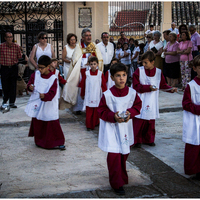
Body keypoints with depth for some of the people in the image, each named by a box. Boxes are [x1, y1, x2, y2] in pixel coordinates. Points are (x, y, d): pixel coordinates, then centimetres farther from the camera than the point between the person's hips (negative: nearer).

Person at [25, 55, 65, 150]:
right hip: (37, 105, 4)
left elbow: (52, 93, -19)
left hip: (49, 106, -4)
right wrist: (30, 86, -19)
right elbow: (30, 83, 5)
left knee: (53, 124, -1)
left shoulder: (53, 78, -13)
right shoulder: (36, 74, 0)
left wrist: (45, 96, -38)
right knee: (37, 124, 13)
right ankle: (39, 141, 29)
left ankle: (58, 142, 10)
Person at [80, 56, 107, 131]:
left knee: (96, 111, 6)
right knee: (89, 111, 0)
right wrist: (82, 94, 11)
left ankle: (95, 123, 20)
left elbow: (104, 85, 3)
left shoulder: (100, 74, -2)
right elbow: (82, 85, 7)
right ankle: (89, 125, 9)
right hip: (89, 96, 0)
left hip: (97, 96, 0)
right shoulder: (87, 74, -1)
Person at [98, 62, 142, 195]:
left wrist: (130, 113, -13)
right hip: (111, 129, -4)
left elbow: (137, 105, 7)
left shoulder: (132, 93, -7)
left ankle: (122, 177, 41)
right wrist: (113, 116, -24)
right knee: (114, 155, -7)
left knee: (124, 154, 17)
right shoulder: (107, 95, -16)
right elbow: (101, 111, -8)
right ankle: (117, 184, 7)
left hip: (125, 128, 4)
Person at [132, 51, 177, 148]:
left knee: (151, 121, 11)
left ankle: (148, 139, 26)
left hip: (152, 102, 3)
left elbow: (163, 85, 11)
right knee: (138, 121, -1)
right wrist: (149, 87, -20)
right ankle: (136, 140, 12)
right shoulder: (139, 71, -7)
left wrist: (171, 89, -6)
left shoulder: (158, 72, 1)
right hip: (140, 101, -3)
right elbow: (136, 86, -11)